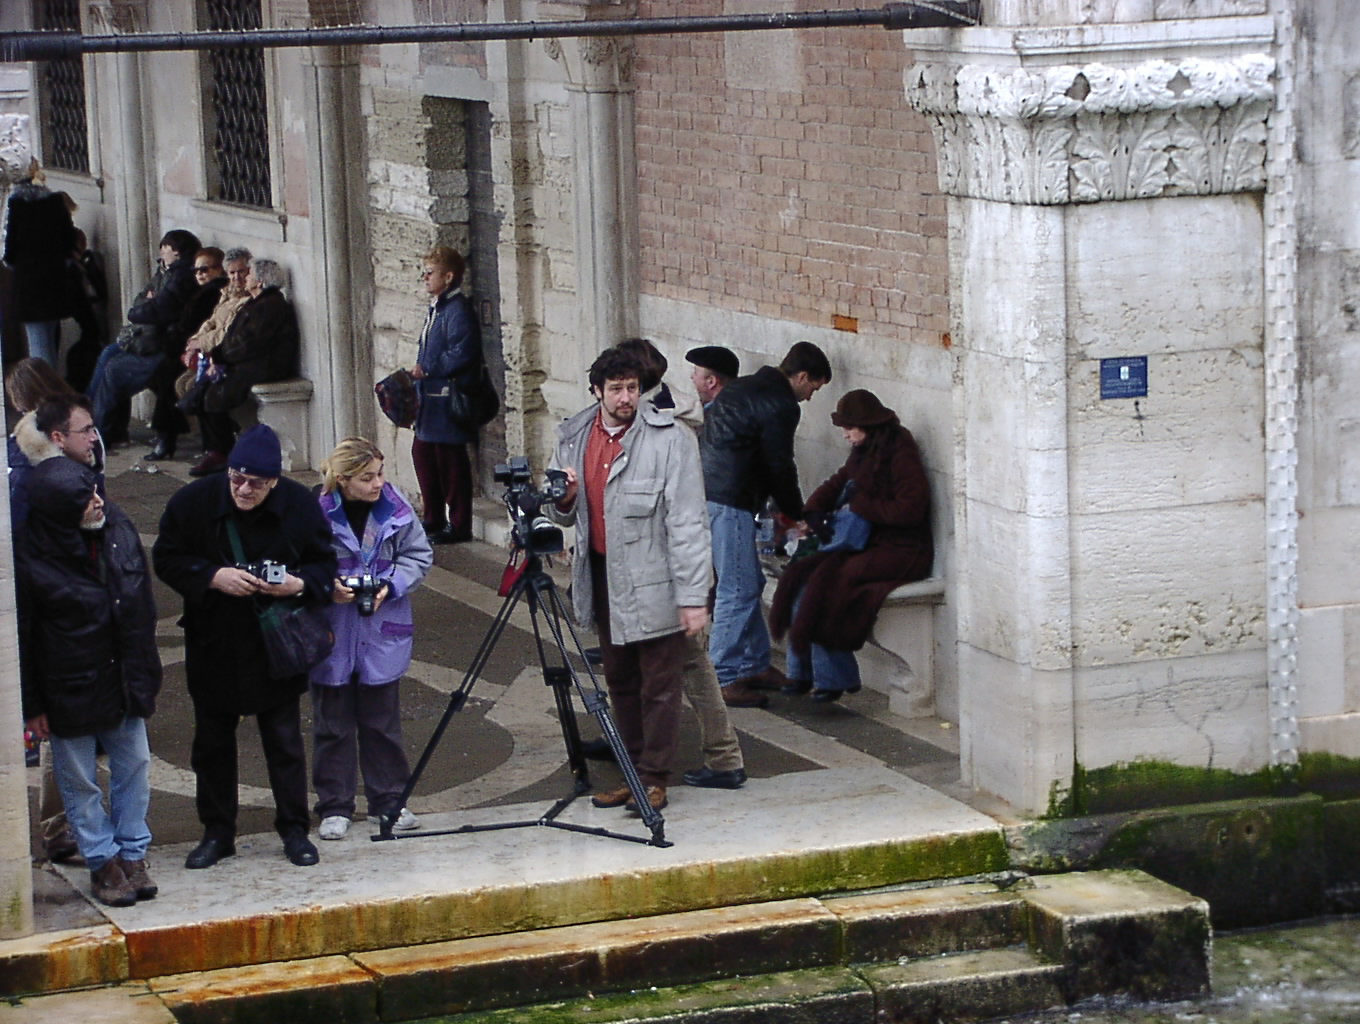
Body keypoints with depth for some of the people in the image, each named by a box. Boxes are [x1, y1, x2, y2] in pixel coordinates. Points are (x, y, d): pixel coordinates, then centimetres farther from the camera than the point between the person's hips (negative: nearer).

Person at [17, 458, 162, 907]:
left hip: (124, 681, 5)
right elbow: (21, 637, -12)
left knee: (134, 767, 11)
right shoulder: (30, 556, -20)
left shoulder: (118, 527, -4)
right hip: (70, 691, -5)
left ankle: (132, 854, 25)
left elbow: (142, 605, 8)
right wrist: (32, 705, -8)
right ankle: (103, 863, 20)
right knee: (80, 781, 7)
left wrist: (145, 675, 10)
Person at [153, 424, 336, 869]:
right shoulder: (193, 501, -10)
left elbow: (324, 564, 1)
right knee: (212, 741, 9)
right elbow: (166, 560, -5)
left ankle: (294, 830, 17)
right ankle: (217, 832, 21)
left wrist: (299, 584, -20)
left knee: (285, 740, 5)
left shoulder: (299, 504, -8)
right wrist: (213, 577, -21)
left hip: (276, 645, -1)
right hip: (212, 645, 1)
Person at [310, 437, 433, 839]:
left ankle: (389, 800, 25)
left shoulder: (395, 508, -6)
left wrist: (391, 586, -11)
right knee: (333, 724, 7)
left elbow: (419, 554, 5)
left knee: (382, 721, 12)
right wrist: (325, 587, -21)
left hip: (382, 634, 2)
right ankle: (334, 807, 17)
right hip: (332, 635, -2)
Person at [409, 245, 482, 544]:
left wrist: (427, 370, -20)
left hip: (448, 399, -11)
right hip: (430, 399, 11)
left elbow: (462, 352, -24)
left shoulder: (458, 310, -15)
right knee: (423, 453, 16)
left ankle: (459, 525, 3)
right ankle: (434, 518, 28)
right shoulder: (435, 308, 16)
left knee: (451, 461, -4)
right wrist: (418, 373, 12)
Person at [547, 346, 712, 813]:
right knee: (620, 683, 14)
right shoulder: (573, 438, 7)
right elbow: (563, 516, 17)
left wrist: (693, 595, -17)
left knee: (658, 686, -1)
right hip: (602, 578, 6)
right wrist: (563, 499, -8)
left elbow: (688, 522, -13)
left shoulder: (669, 438, -11)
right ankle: (632, 773, 25)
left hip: (653, 583, -6)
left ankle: (654, 779, 8)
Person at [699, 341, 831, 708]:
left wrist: (785, 511, 25)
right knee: (738, 590, -6)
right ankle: (723, 680, -5)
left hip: (705, 494, 10)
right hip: (729, 503, -10)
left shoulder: (744, 388, 22)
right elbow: (779, 468, -7)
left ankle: (755, 665, 25)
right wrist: (797, 515, 9)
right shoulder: (780, 406, -9)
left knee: (749, 583, 18)